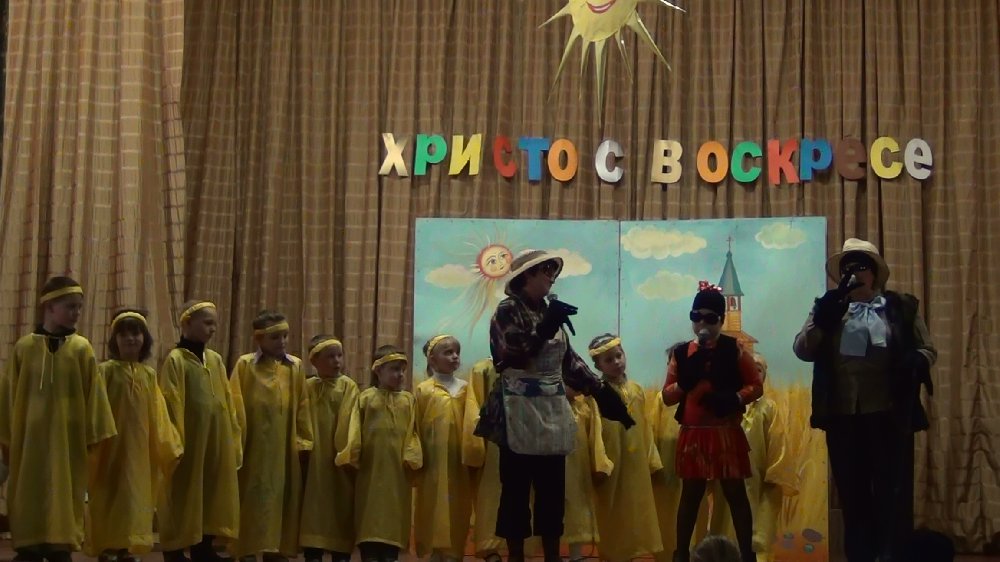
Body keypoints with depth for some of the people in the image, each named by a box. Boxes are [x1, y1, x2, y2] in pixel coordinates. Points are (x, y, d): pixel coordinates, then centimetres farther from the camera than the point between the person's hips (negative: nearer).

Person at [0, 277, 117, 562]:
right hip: (29, 443, 0)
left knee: (62, 507, 3)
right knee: (28, 506, 4)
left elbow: (93, 396, 1)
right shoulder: (24, 347, 0)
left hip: (67, 442, 0)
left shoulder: (81, 349, 1)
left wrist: (92, 437, -2)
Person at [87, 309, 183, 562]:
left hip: (138, 447, 4)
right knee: (109, 497, 0)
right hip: (111, 445, -4)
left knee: (133, 497, 7)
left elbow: (157, 415, 9)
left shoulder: (149, 375, 8)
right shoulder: (105, 371, -4)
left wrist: (170, 447, 4)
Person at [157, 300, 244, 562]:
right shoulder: (175, 360, -8)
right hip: (188, 443, -6)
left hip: (216, 442, 6)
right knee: (183, 497, 0)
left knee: (211, 495, 10)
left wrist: (233, 439, 10)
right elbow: (170, 406, -10)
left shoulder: (216, 360, 10)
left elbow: (228, 402, 13)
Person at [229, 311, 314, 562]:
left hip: (285, 452, 3)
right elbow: (235, 407, -3)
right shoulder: (245, 365, -1)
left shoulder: (295, 367, 7)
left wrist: (304, 443, 4)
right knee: (252, 505, 0)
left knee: (281, 503, 7)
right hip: (253, 451, -3)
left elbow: (302, 408, 7)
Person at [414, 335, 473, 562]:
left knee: (457, 515, 4)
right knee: (435, 514, 1)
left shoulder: (465, 389, 7)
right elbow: (416, 428, 1)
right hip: (434, 464, -2)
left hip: (460, 463, 2)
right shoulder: (424, 390, 1)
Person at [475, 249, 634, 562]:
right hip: (519, 413, -7)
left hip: (553, 412, 7)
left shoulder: (549, 311, 13)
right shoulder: (508, 311, -6)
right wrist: (546, 328, -23)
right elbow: (514, 356, -18)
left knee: (553, 490, 8)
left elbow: (569, 361, 17)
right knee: (517, 490, -1)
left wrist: (602, 391, 12)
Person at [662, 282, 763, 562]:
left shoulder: (734, 349, -2)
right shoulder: (681, 353, 3)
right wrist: (686, 381, -15)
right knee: (690, 494, 9)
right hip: (692, 433, 2)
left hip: (727, 433, -2)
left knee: (735, 493, 5)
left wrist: (733, 399, -19)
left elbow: (757, 386, -2)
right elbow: (667, 397, 4)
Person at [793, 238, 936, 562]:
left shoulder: (902, 307, 6)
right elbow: (802, 350, 1)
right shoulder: (828, 310, 10)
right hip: (843, 417, 2)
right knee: (852, 495, 10)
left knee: (893, 493, 0)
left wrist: (917, 361, -15)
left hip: (890, 416, -2)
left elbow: (927, 349, 9)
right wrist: (823, 320, -16)